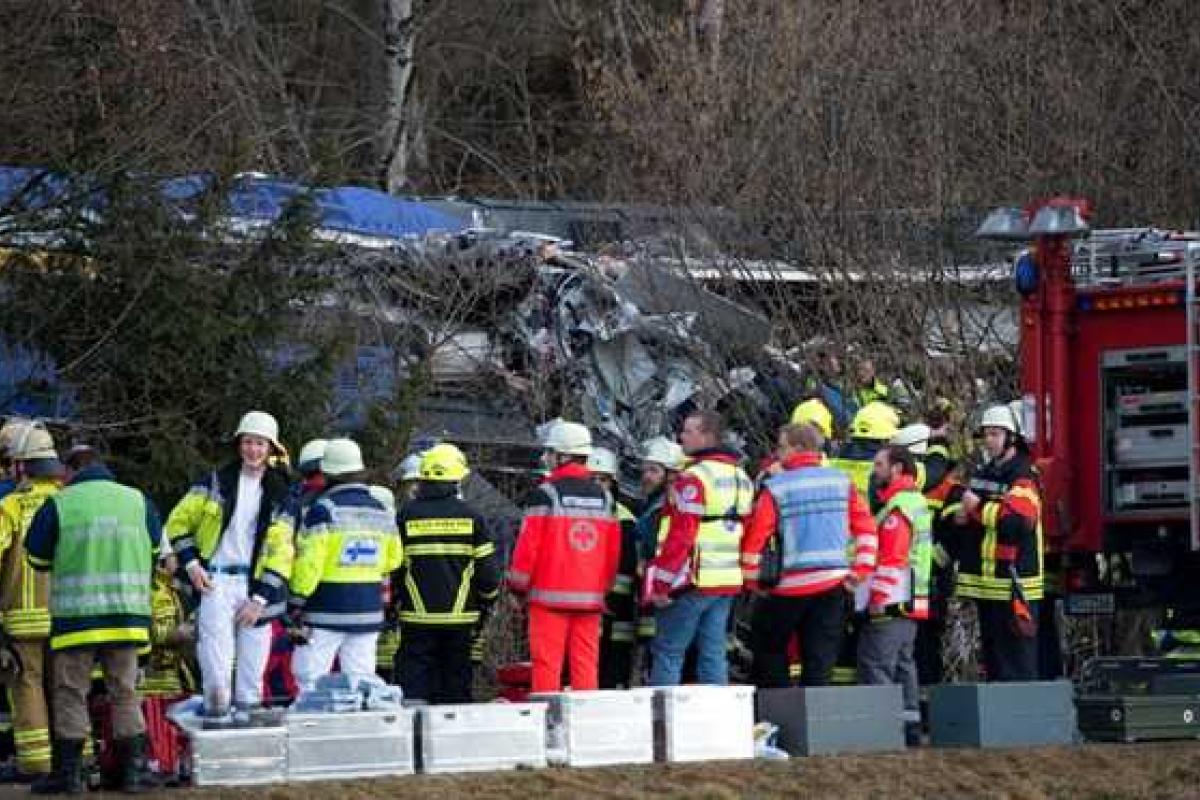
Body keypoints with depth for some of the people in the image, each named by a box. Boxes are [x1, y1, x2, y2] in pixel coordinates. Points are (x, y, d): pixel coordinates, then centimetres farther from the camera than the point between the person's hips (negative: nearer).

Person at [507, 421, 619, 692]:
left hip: (551, 595, -5)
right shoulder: (603, 496, 9)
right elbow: (614, 550, 12)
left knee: (547, 663, -2)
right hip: (590, 597, 5)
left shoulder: (545, 494, -8)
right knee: (587, 666, 7)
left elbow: (528, 545, -9)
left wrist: (518, 585, 3)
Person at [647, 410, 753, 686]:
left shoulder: (694, 478, -13)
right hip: (728, 583, 8)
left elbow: (680, 537, -18)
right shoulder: (741, 478, 14)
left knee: (667, 652, -2)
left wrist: (661, 583, -15)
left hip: (692, 581, -8)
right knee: (714, 653, 9)